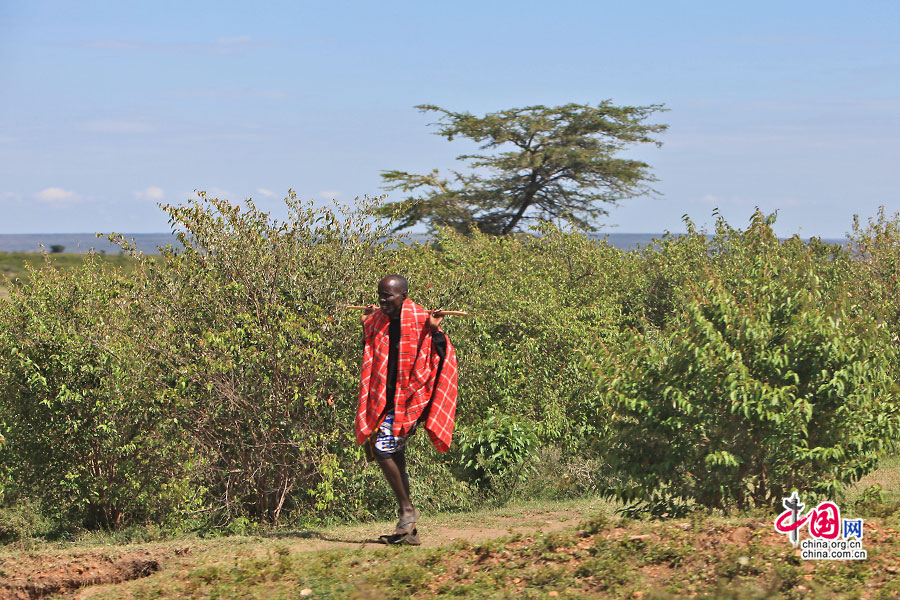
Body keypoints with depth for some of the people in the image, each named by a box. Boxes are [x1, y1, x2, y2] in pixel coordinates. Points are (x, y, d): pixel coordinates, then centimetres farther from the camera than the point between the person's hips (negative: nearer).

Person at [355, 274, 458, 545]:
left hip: (409, 399, -7)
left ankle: (407, 509, -4)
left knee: (383, 447, -19)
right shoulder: (378, 322, 8)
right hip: (385, 400, 7)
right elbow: (371, 358, 23)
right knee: (395, 459, 7)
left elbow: (444, 359, -9)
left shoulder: (421, 321, -9)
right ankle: (409, 531, 13)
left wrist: (435, 332, -22)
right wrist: (366, 327, 14)